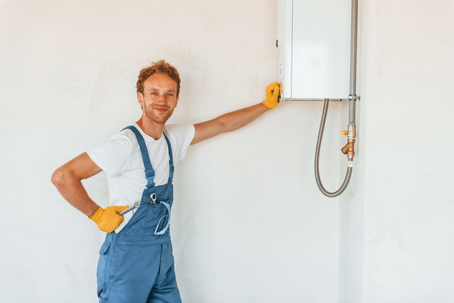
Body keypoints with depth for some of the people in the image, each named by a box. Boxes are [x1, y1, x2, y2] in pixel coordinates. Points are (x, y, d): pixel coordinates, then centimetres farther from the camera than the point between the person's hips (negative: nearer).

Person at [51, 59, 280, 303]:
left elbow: (222, 124, 14)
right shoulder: (126, 143, -20)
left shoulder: (175, 137, 3)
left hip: (163, 254, 7)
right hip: (128, 258, -7)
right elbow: (62, 176, -23)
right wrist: (98, 214, -15)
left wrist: (266, 104, 17)